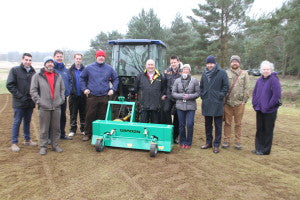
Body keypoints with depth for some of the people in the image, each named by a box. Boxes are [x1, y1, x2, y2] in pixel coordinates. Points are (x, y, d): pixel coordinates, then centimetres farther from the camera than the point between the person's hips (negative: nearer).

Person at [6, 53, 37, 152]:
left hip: (30, 102, 4)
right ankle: (14, 143, 13)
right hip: (19, 102, -4)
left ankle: (27, 139, 27)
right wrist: (19, 96, -13)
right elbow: (9, 85, -9)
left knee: (27, 121, 15)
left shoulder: (33, 72, 7)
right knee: (17, 122, 3)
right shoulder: (15, 70, -5)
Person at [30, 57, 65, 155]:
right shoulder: (37, 76, 2)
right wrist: (38, 101, -8)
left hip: (56, 106, 3)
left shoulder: (58, 76, 14)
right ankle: (43, 147, 15)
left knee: (56, 128, 9)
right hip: (44, 107, -3)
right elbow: (33, 90, 0)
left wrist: (61, 99, 7)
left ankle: (55, 145, 21)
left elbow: (62, 89, 18)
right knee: (44, 129, 3)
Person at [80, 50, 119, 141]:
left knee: (102, 116, 7)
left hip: (104, 97, 1)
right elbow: (82, 78, 16)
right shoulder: (89, 67, 5)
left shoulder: (109, 68, 7)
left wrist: (113, 89, 6)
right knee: (90, 116, 2)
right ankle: (88, 133, 15)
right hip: (92, 96, -1)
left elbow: (115, 79, 17)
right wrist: (84, 88, 6)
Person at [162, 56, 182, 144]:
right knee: (165, 110, -23)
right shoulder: (167, 72, 7)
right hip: (168, 96, 2)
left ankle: (175, 136, 21)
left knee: (177, 116, 7)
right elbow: (163, 84, 13)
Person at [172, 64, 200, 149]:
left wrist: (189, 96, -15)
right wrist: (181, 96, -11)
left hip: (191, 106, -2)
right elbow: (173, 93, 5)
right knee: (181, 125, 8)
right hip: (180, 106, 2)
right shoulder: (177, 81, 6)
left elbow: (198, 93, 1)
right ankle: (182, 142, 23)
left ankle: (188, 142, 14)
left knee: (190, 124, -4)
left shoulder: (194, 80, 1)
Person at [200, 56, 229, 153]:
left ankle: (216, 145, 13)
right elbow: (201, 86, 21)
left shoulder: (222, 73, -4)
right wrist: (202, 95, 9)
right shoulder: (205, 73, 11)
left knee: (218, 125, 3)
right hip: (206, 103, 5)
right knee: (208, 124, 14)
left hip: (217, 104, -5)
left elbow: (226, 86, -4)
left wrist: (220, 95, -11)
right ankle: (208, 142, 27)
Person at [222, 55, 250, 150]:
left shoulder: (244, 73, 6)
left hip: (239, 103, 0)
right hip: (227, 102, 0)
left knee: (238, 123, 9)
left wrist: (244, 100, -4)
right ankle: (226, 141, 17)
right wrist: (223, 99, -2)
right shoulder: (226, 73, 5)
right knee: (227, 123, 8)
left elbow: (246, 88, 3)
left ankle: (238, 141, 18)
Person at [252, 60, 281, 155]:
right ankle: (259, 148, 26)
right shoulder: (259, 80, 8)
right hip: (259, 110, 6)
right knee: (259, 129, 14)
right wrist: (255, 104, 6)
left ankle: (265, 150, 16)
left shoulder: (274, 80, -12)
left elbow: (277, 95, -17)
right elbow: (254, 93, 16)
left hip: (270, 111, -6)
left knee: (268, 130, 4)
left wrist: (268, 106, -15)